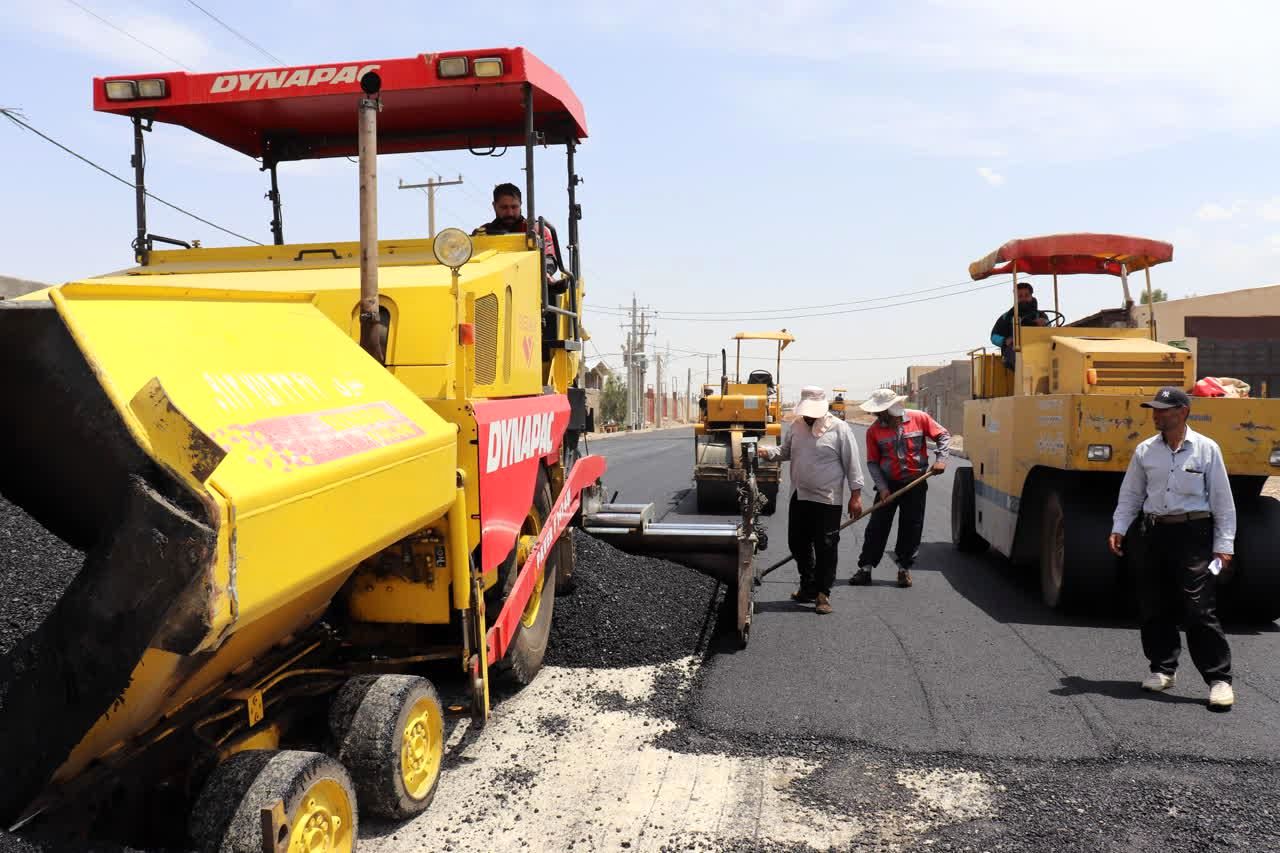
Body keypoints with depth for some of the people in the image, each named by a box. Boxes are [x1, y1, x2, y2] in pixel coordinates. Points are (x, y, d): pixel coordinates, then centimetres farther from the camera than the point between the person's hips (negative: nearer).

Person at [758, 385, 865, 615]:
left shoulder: (839, 428, -9)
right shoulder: (796, 426, 6)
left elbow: (852, 463, -7)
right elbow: (785, 452, 17)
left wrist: (856, 494, -9)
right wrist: (769, 452, -4)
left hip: (827, 500, -6)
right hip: (799, 497, 6)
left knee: (825, 549, 0)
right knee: (797, 544, 14)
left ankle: (822, 594, 12)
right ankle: (808, 586, 32)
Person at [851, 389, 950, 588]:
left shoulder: (919, 418, -9)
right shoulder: (874, 430, -7)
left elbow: (943, 436, 2)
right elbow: (872, 462, -2)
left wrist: (941, 459, -12)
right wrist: (882, 487, -11)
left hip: (915, 484, 0)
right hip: (888, 484, 0)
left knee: (911, 528, 6)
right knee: (876, 527, 0)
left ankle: (904, 568, 19)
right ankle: (865, 568, 7)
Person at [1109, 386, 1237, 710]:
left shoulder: (1207, 449, 0)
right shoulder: (1145, 450, 7)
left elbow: (1222, 501, 1)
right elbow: (1130, 495, 13)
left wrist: (1223, 545, -3)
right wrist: (1118, 529, 2)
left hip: (1193, 533, -4)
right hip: (1152, 534, 4)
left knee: (1200, 609, -8)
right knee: (1154, 607, 9)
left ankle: (1219, 678, 0)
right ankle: (1163, 668, 23)